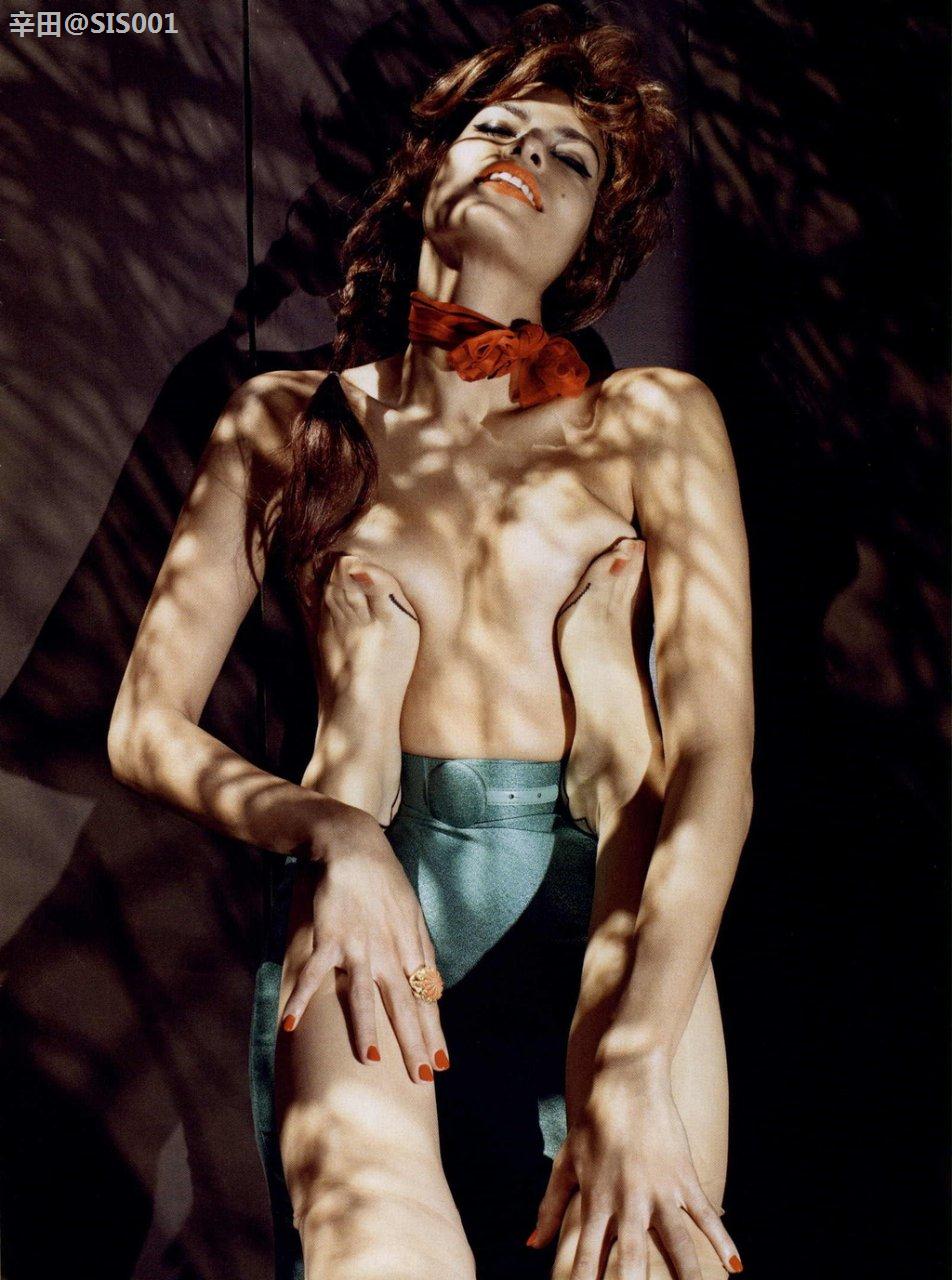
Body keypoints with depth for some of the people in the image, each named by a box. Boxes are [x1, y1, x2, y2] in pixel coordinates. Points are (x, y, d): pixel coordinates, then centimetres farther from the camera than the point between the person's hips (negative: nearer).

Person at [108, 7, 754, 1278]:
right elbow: (147, 723, 11)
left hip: (623, 923, 2)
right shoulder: (287, 423, 13)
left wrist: (634, 1065, -19)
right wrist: (331, 835, -11)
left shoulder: (654, 424, 9)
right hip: (361, 899, -1)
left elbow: (715, 754, -4)